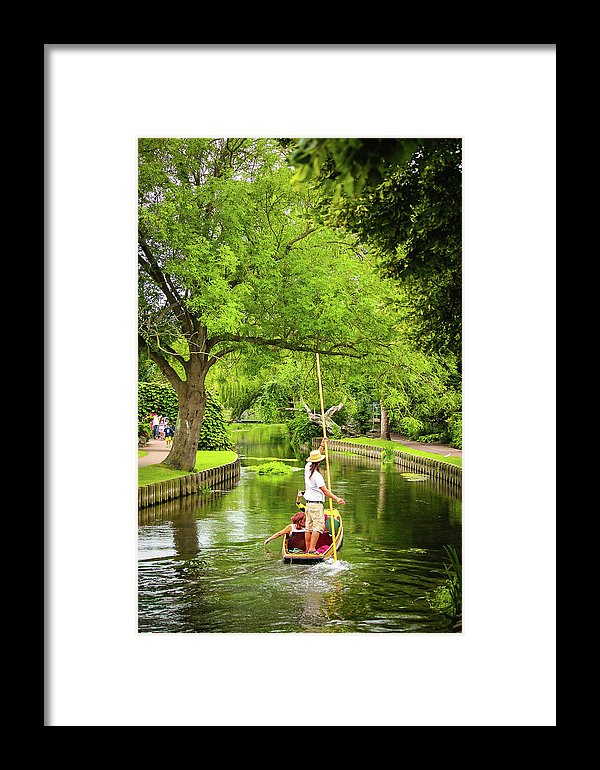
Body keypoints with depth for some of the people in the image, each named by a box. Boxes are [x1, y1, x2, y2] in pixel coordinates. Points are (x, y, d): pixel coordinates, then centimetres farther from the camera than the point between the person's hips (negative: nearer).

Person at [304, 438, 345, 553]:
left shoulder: (308, 467, 6)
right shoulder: (316, 475, -18)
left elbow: (316, 455, 24)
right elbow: (324, 490, -22)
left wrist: (322, 445, 26)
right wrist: (337, 499, -25)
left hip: (308, 503, 9)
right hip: (316, 503, -9)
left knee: (309, 527, 10)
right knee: (318, 526, -9)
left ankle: (308, 549, 13)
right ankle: (312, 549, -15)